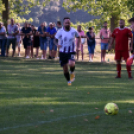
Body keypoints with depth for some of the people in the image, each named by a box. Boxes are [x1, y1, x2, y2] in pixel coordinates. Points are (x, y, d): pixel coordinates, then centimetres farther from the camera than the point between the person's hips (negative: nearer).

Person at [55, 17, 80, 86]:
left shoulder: (74, 31, -5)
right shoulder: (60, 32, -6)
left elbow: (78, 37, 13)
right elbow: (56, 39, 6)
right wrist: (57, 44, -15)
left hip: (71, 51, -1)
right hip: (63, 52, 1)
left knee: (71, 64, -29)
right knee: (65, 68, 5)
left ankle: (72, 72, 6)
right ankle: (69, 81, 30)